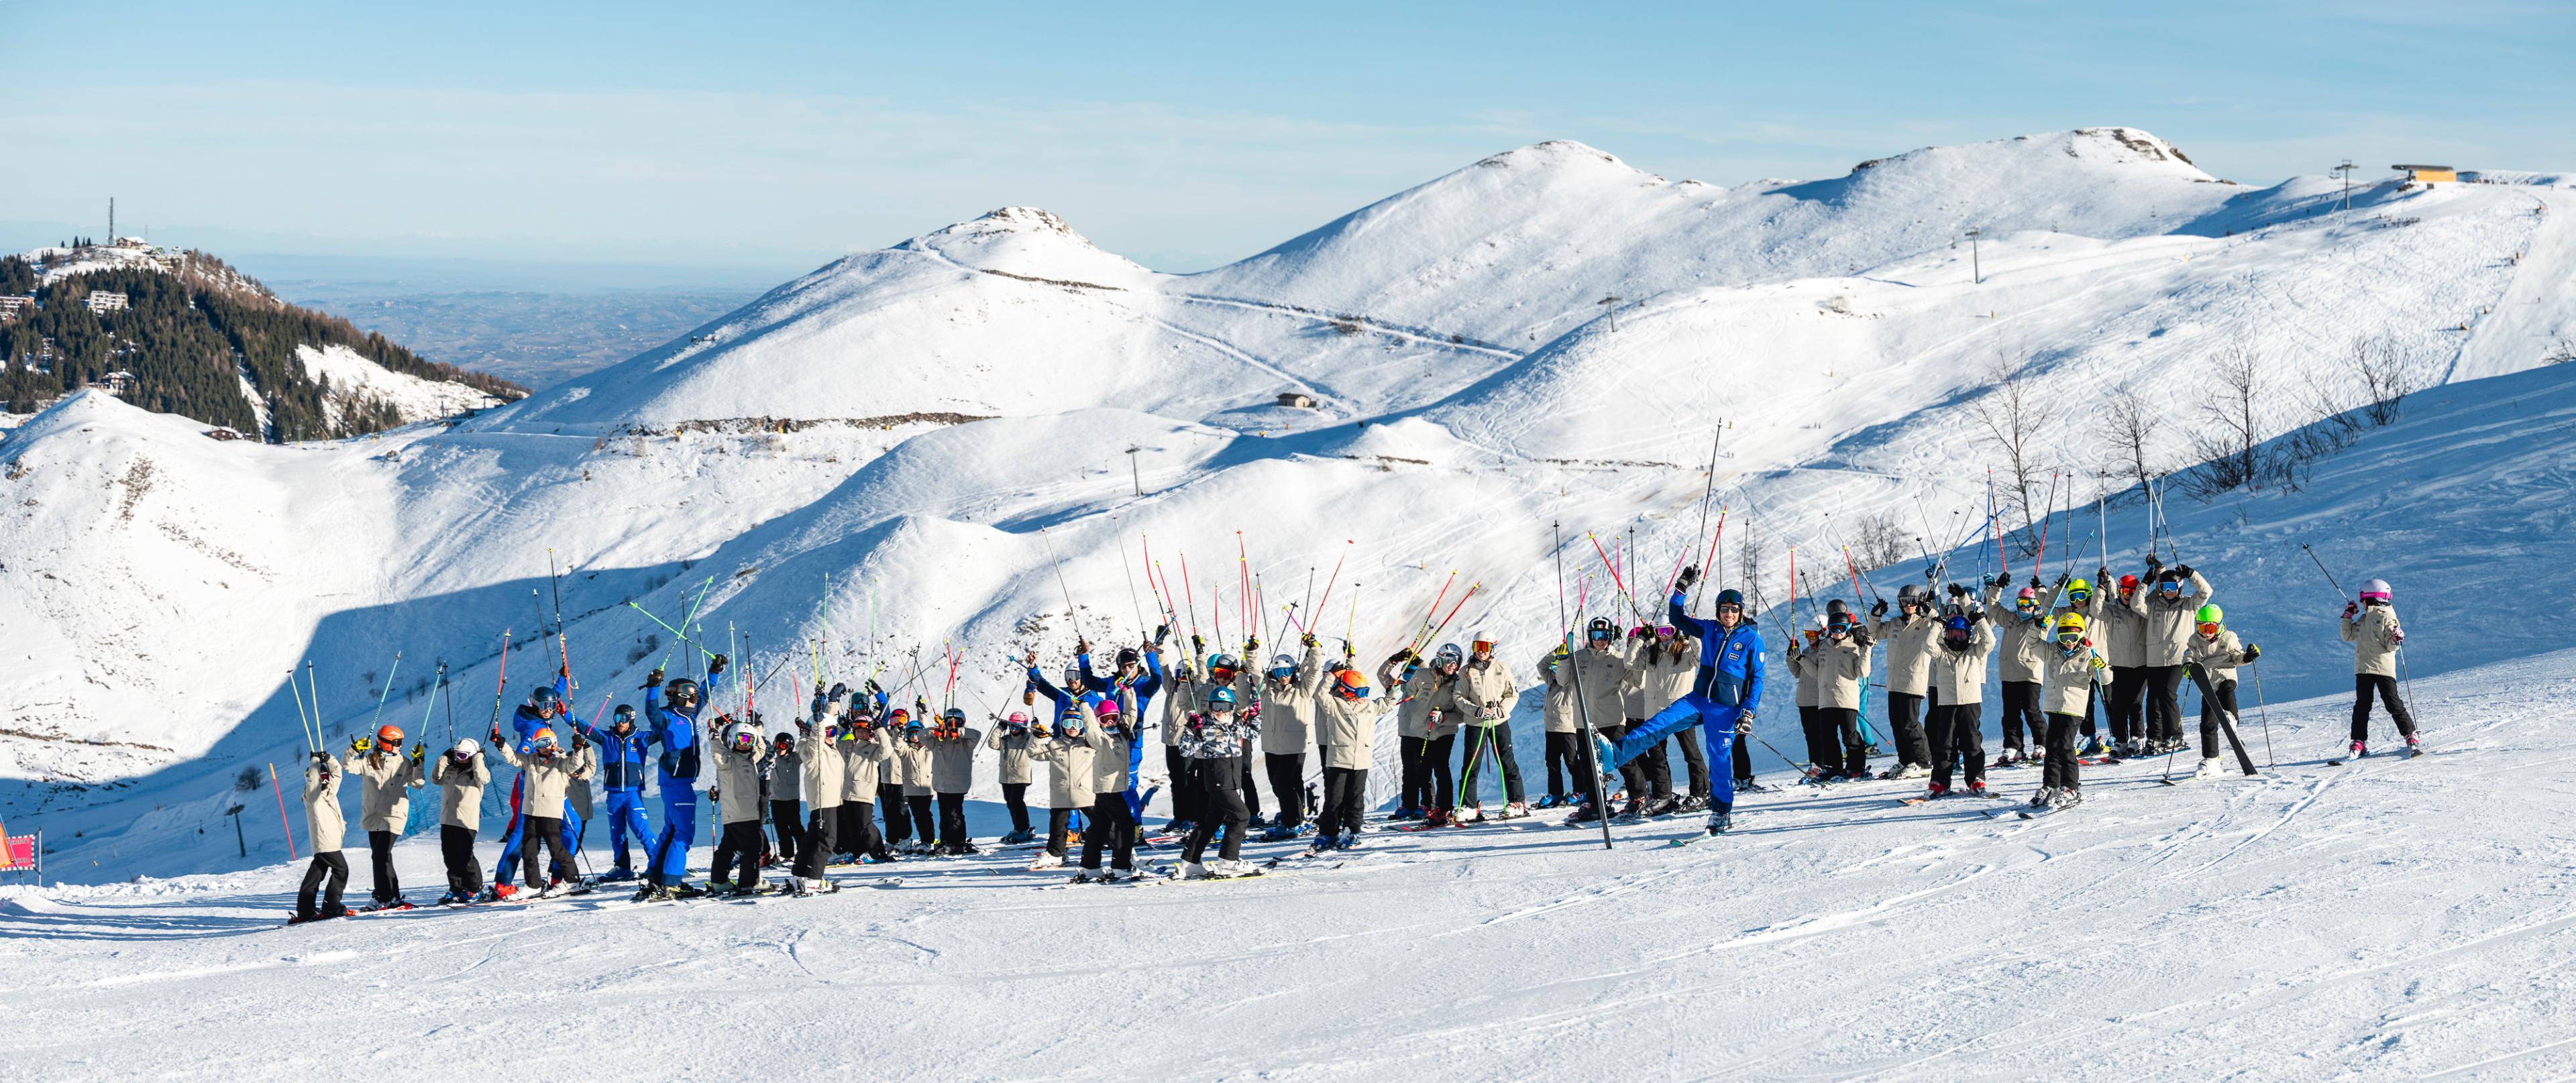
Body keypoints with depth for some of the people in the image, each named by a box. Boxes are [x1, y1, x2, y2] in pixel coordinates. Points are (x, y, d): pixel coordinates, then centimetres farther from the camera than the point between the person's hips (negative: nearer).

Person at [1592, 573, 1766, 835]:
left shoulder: (1752, 639, -5)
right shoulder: (1710, 630, 7)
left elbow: (1757, 679, -3)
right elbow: (1678, 618, 16)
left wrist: (1748, 712, -10)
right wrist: (1682, 587, 5)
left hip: (1725, 709, -4)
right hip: (1698, 700, 4)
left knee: (1720, 757, -3)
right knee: (1659, 724, -14)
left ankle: (1723, 812, 12)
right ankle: (1613, 755, -31)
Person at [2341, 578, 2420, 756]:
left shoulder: (2387, 617, -4)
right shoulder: (2363, 619, 17)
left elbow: (2390, 647, -8)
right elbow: (2348, 636, 24)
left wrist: (2396, 639, -28)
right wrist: (2348, 616, 18)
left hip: (2384, 668, -6)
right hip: (2363, 668, 6)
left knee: (2393, 704, -7)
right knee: (2362, 706, 3)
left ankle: (2411, 737, 2)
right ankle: (2359, 742, 6)